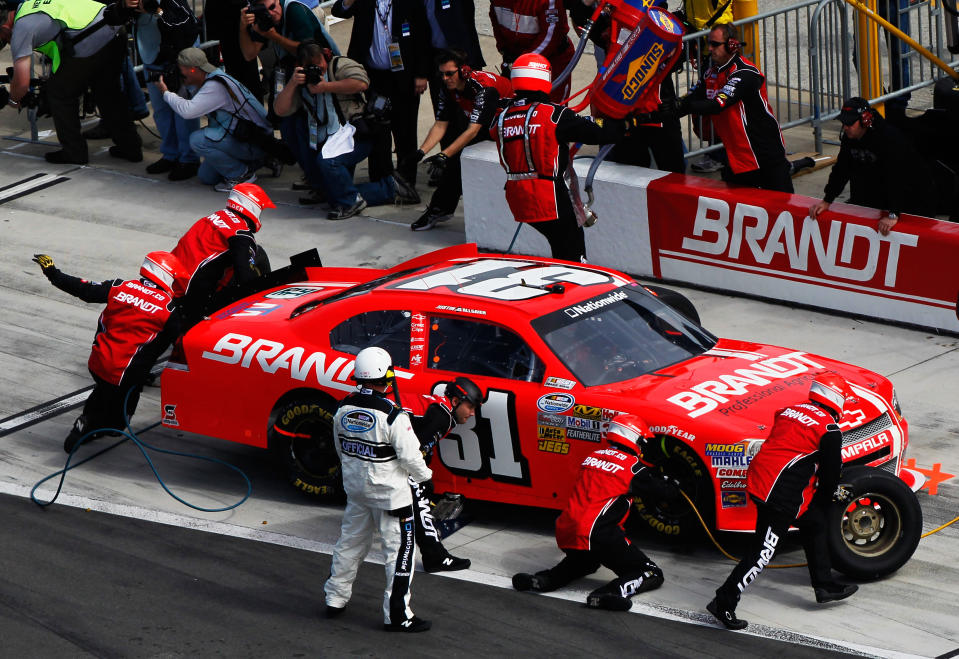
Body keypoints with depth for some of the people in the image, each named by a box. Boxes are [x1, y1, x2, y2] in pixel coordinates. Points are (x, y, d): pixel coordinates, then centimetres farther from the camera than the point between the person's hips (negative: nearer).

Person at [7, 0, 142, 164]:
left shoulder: (21, 28, 3)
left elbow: (22, 82, 1)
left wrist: (14, 100, 19)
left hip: (90, 44, -8)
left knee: (59, 94, 12)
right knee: (108, 93, 25)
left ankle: (74, 153, 19)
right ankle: (130, 147, 33)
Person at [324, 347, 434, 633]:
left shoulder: (343, 409, -3)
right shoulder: (392, 416, -23)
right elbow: (410, 456, -18)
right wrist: (425, 477, 1)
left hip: (355, 488, 7)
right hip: (389, 491, -6)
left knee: (350, 542, 21)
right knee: (400, 550, 3)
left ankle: (335, 598, 31)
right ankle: (397, 614, 5)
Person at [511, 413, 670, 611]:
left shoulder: (594, 456, 17)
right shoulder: (631, 465, -1)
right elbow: (662, 486, 12)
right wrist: (675, 483, 36)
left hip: (565, 533, 7)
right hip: (596, 534, -7)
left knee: (585, 560, 39)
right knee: (652, 574, -3)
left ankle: (544, 579, 12)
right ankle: (611, 593, -32)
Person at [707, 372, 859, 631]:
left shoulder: (791, 410, 15)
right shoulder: (829, 429, -7)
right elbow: (831, 471, -1)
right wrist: (835, 493, 22)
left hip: (758, 478, 9)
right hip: (780, 494, -9)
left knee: (814, 522, 23)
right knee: (763, 550, -6)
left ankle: (824, 585, 31)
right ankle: (724, 603, -6)